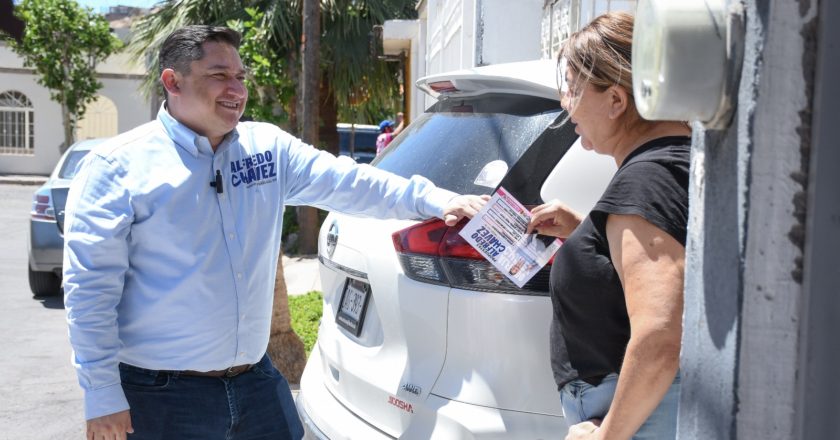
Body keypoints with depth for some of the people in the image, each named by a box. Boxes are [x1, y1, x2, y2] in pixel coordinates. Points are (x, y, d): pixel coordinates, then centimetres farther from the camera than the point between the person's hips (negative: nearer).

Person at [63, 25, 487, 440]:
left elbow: (349, 182, 3)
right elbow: (91, 286, -10)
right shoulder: (120, 165, -9)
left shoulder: (269, 147, 5)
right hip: (162, 394, -4)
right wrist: (102, 396, -12)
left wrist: (437, 201, -8)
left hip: (258, 380, 5)